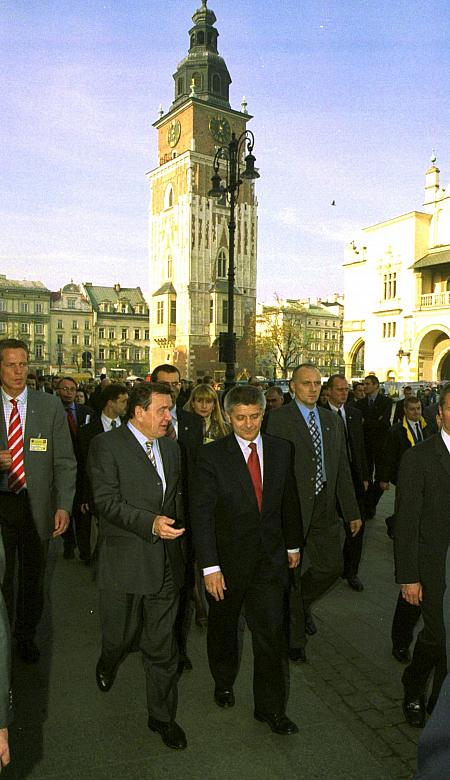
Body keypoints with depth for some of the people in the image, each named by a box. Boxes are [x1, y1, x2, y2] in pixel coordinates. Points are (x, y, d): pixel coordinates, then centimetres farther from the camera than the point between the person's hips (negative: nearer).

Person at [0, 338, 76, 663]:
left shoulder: (51, 405, -2)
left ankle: (26, 636, 37)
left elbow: (65, 461, -2)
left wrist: (64, 506, -9)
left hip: (36, 505, 0)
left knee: (33, 576, 15)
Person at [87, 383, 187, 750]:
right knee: (121, 636, 14)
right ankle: (108, 664, 51)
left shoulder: (170, 447, 9)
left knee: (162, 645, 13)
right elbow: (107, 502, -17)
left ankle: (162, 716, 32)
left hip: (166, 562, 4)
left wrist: (178, 532, 12)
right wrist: (150, 523, -26)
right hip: (125, 562, -4)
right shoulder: (106, 445, -11)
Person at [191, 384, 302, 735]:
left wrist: (293, 544, 14)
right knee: (223, 628, 18)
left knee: (272, 632, 3)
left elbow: (290, 500, 10)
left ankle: (271, 707, 21)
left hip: (270, 557, 2)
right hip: (228, 557, -2)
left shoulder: (281, 450, 0)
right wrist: (210, 566, -16)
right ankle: (224, 683, 44)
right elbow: (201, 514, -13)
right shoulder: (212, 455, -13)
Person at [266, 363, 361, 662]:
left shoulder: (333, 420, 10)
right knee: (289, 573, 8)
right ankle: (295, 639, 29)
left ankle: (301, 602, 43)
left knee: (332, 566, 12)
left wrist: (352, 512, 11)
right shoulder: (278, 419, -9)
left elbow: (343, 468, 12)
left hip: (324, 507, 5)